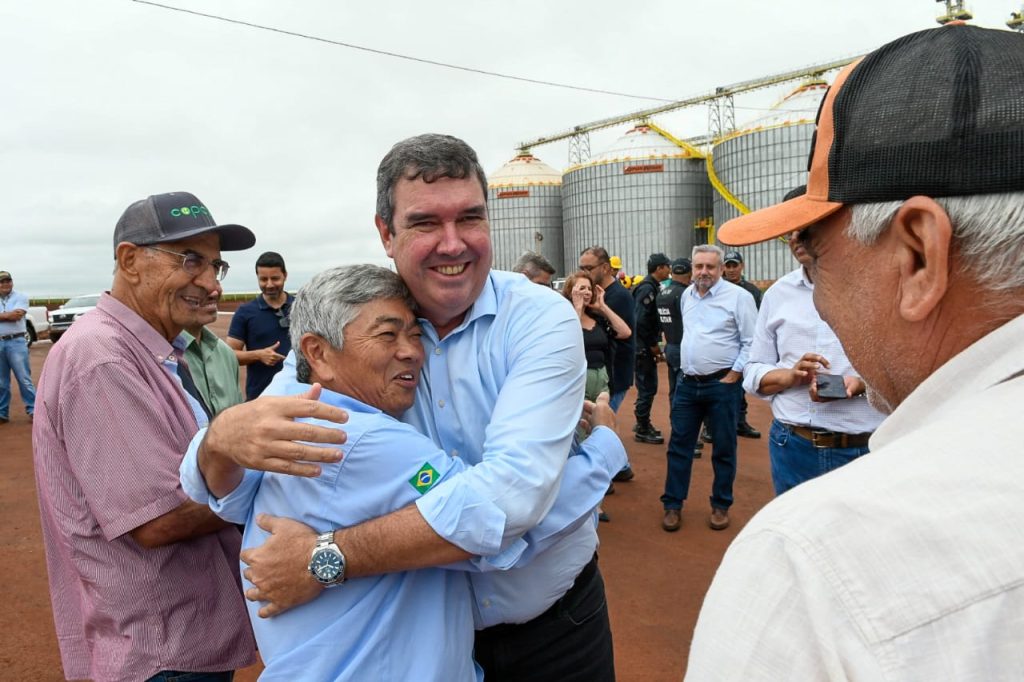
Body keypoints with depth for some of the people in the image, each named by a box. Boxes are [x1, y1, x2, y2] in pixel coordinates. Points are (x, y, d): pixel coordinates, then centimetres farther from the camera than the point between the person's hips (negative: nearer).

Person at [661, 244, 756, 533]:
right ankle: (672, 505, 18)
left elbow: (752, 342, -11)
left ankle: (721, 506, 22)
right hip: (687, 383, 5)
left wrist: (734, 375, -12)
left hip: (722, 383, -5)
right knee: (679, 445, 8)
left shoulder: (738, 296, -10)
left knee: (724, 449, 8)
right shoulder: (686, 295, 9)